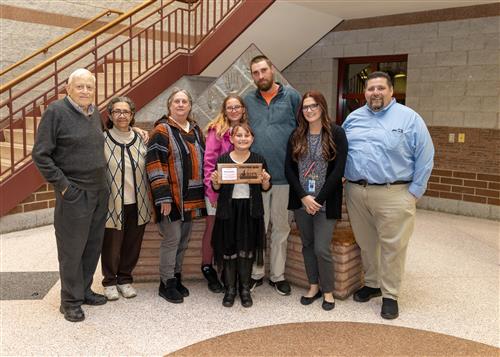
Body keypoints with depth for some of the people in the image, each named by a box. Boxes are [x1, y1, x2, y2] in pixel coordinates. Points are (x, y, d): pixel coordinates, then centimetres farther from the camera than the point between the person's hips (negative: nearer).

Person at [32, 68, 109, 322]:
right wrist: (62, 185, -13)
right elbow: (40, 155, -11)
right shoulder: (56, 111, -10)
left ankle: (84, 290, 30)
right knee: (72, 249, 3)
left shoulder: (95, 112, 9)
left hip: (99, 192, 7)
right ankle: (71, 301, 18)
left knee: (93, 246, 14)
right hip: (74, 194, -6)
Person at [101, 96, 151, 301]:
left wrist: (147, 200, 9)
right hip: (113, 204, -3)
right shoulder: (103, 140, -7)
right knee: (111, 245, 8)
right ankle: (109, 281, 29)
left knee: (132, 245, 13)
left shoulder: (140, 140, 4)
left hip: (137, 204, 3)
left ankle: (125, 279, 32)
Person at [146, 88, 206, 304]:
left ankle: (176, 278, 27)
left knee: (183, 240, 13)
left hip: (191, 197, 7)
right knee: (172, 239, -3)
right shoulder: (162, 130, -7)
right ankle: (166, 284, 11)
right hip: (172, 197, -6)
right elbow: (154, 165, -14)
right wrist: (163, 197, -19)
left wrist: (202, 191, 16)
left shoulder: (195, 130, 14)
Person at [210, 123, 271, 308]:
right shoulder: (223, 159, 1)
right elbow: (217, 188, 5)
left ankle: (245, 289, 22)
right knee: (229, 250, 6)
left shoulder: (259, 160, 3)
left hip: (250, 211, 0)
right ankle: (230, 289, 21)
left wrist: (265, 180, -15)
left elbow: (265, 188, 5)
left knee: (247, 250, 6)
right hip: (228, 210, 0)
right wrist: (215, 181, -16)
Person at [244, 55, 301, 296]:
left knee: (281, 227, 11)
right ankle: (256, 273, 26)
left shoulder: (291, 96, -1)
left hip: (284, 175, -1)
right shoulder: (248, 101, 7)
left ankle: (277, 275, 25)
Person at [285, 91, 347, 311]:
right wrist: (304, 197, -10)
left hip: (325, 202, -4)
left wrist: (319, 199, -13)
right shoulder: (296, 136, 6)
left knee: (321, 248, -5)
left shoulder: (336, 133, -5)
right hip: (300, 201, 4)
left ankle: (328, 291, 17)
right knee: (307, 245, 12)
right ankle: (313, 286, 28)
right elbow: (289, 169, 1)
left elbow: (338, 170, -10)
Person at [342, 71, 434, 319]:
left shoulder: (409, 118, -1)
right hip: (356, 193, 4)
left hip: (393, 194, -4)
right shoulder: (353, 118, 12)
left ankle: (390, 295, 15)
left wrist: (414, 192, -5)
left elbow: (424, 158, -2)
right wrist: (345, 181, 6)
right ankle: (371, 284, 32)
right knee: (365, 243, 14)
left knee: (392, 246, 1)